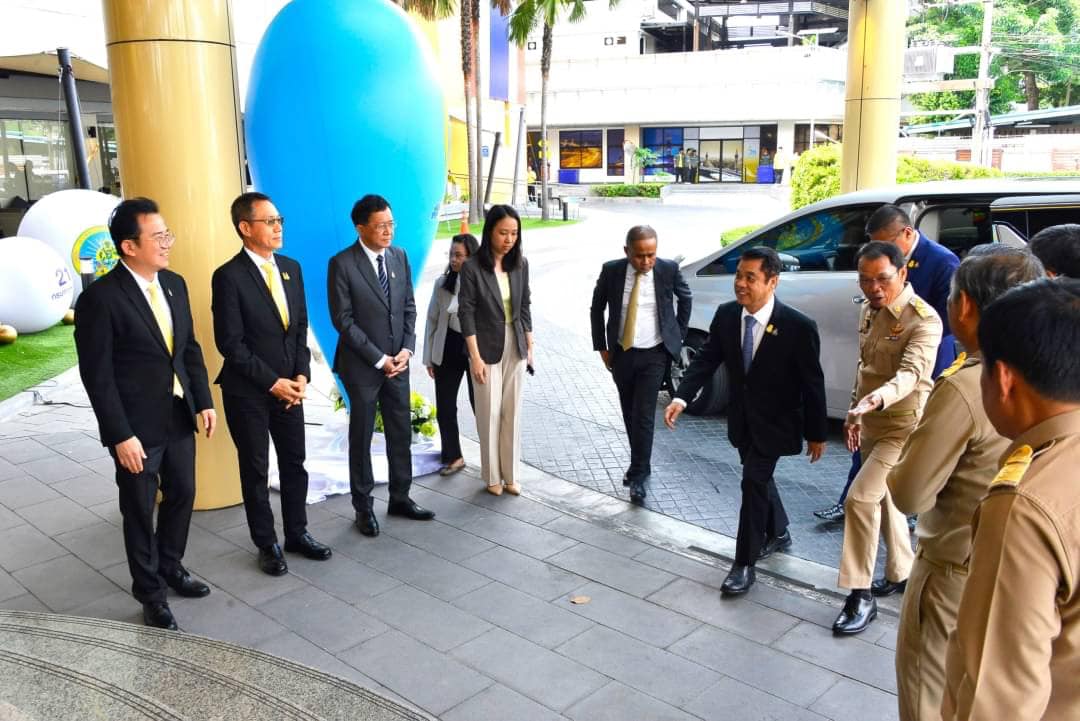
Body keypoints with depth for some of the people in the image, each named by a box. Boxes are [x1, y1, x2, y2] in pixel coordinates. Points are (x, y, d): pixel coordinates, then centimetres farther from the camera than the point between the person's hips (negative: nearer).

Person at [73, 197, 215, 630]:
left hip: (179, 416, 6)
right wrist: (121, 435, -18)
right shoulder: (100, 298, -17)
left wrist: (204, 401, 5)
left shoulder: (174, 284, 3)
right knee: (140, 510, 10)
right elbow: (97, 376, -17)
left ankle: (171, 567, 41)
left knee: (182, 494, 19)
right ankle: (150, 593, 28)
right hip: (137, 426, -6)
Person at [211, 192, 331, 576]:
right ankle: (267, 544, 23)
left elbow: (301, 327, 9)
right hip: (248, 391, -5)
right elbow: (230, 343, -15)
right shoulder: (229, 276, -14)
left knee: (294, 463, 13)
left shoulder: (291, 268, 5)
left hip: (288, 386, 5)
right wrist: (272, 382, -15)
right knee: (256, 470, 9)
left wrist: (301, 375, -3)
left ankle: (297, 533, 29)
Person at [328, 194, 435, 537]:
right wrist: (379, 359, -14)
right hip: (362, 365, -5)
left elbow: (409, 307, 8)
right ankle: (363, 507, 21)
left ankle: (400, 498, 27)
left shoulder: (399, 256, 4)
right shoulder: (342, 264, -13)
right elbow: (343, 320, -14)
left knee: (401, 433, 12)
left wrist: (406, 349, -5)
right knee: (361, 436, 8)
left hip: (398, 362, 5)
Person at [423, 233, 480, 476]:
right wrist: (428, 357, 6)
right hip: (448, 351, 3)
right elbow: (432, 321, 6)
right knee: (444, 407, 9)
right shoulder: (442, 284, 0)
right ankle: (453, 456, 26)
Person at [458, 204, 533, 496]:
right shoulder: (472, 267, -14)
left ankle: (510, 474, 22)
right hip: (488, 348, -4)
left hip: (515, 347, 4)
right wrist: (475, 356, -16)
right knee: (490, 414, 4)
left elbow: (525, 307, 8)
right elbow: (466, 313, -13)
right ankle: (492, 476, 19)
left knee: (513, 412, 9)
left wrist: (530, 346, 8)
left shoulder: (521, 264, 0)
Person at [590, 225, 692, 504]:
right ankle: (639, 464, 31)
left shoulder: (669, 270, -9)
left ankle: (638, 475, 2)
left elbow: (685, 298, 11)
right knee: (630, 415, 13)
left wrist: (679, 335, 8)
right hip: (621, 354, 2)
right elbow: (596, 309, 6)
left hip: (654, 356, -2)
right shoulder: (611, 271, -7)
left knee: (644, 415, -8)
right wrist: (602, 347, 5)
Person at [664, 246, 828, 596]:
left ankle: (744, 564, 4)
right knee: (759, 478, 21)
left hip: (775, 422, -6)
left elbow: (813, 383, -15)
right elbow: (706, 359, -6)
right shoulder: (726, 315, -9)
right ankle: (778, 534, 46)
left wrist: (816, 433, -8)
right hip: (742, 417, 6)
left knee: (753, 482, -10)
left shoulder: (798, 326, -23)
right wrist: (681, 397, -21)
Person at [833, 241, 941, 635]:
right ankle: (900, 572, 39)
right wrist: (855, 410, 16)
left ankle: (860, 596, -4)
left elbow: (910, 372, -36)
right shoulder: (868, 311, 4)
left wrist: (879, 398, -54)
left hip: (904, 426, -8)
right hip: (871, 423, 8)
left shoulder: (923, 320, -20)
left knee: (859, 499, -16)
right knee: (883, 499, 19)